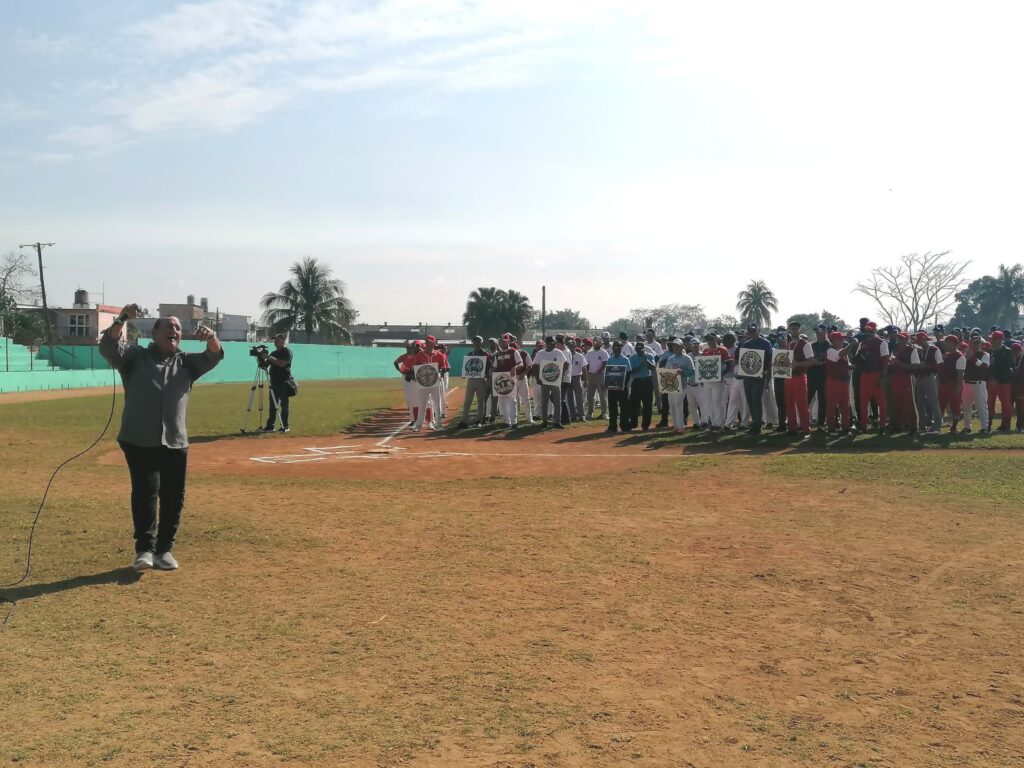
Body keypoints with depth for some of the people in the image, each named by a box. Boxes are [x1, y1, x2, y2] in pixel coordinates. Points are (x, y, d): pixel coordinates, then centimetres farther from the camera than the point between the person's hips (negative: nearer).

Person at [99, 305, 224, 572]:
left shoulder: (186, 362, 14)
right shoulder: (135, 356, 6)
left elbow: (215, 356, 0)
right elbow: (108, 346, -11)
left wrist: (211, 337, -23)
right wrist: (122, 319, -28)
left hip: (175, 443, 4)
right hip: (139, 441, -3)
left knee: (174, 497, 4)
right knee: (145, 491, -13)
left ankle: (164, 549, 17)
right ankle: (145, 549, -4)